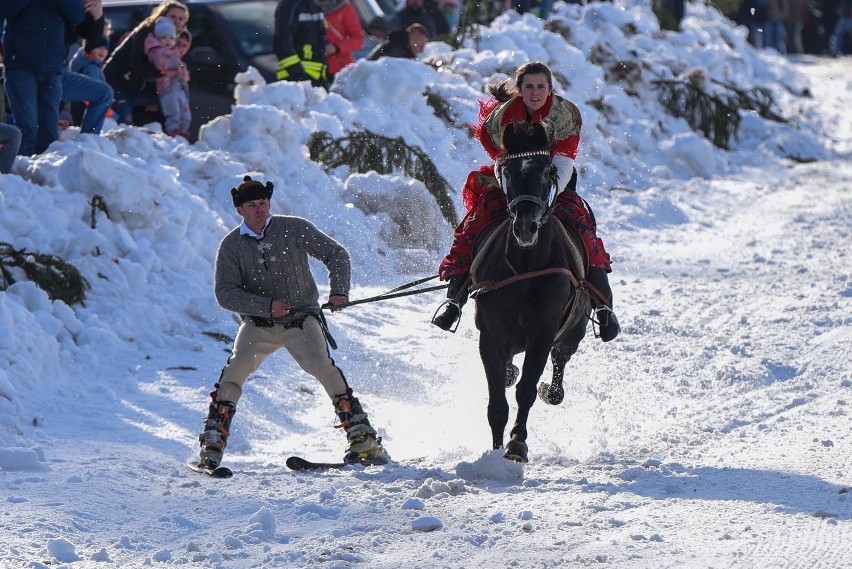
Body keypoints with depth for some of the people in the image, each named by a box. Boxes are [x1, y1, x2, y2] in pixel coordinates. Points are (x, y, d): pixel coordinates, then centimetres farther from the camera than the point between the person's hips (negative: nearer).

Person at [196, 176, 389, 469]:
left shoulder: (294, 229, -6)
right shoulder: (231, 245, -4)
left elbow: (336, 254, -1)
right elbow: (225, 293, -9)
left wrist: (338, 290, -18)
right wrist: (267, 306, -21)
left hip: (302, 319, -1)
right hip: (258, 324, 1)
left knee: (322, 366, -23)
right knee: (237, 366, -22)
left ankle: (364, 440, -18)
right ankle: (213, 442, -13)